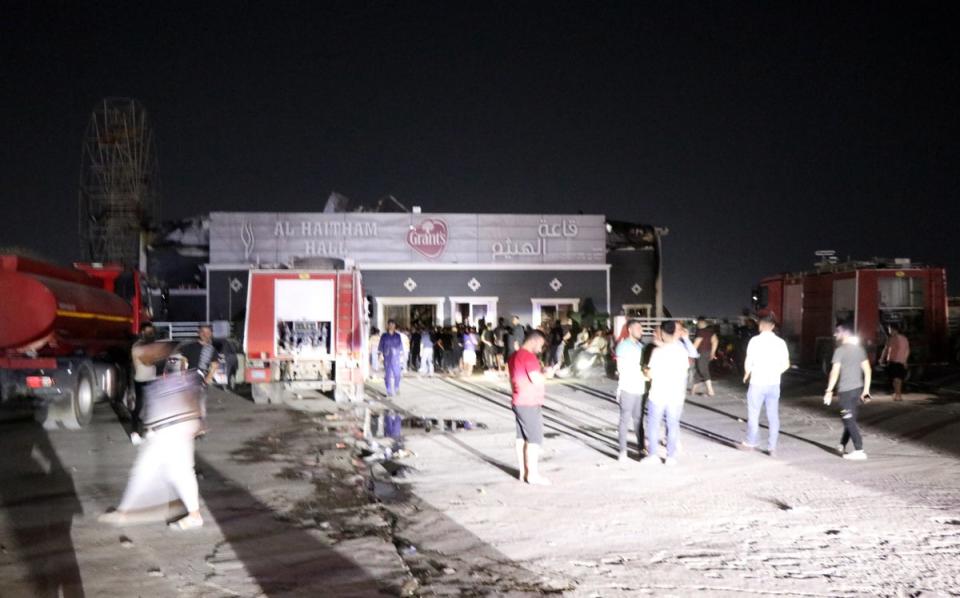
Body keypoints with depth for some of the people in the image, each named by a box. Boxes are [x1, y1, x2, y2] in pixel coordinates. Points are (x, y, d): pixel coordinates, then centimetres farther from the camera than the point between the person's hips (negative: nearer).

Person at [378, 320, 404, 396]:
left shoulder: (398, 335, 7)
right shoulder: (384, 336, 3)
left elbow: (400, 347, 9)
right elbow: (381, 346, 5)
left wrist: (401, 356, 6)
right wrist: (381, 355, -4)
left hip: (396, 357, 1)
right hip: (387, 358, -1)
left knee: (397, 374, -4)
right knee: (388, 374, -2)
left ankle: (396, 389, 18)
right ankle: (389, 391, 5)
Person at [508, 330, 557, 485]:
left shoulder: (514, 356, 13)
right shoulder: (529, 356, -18)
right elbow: (537, 380, -22)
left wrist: (541, 373, 14)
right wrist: (546, 374, -4)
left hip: (518, 402, 10)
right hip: (530, 404, -10)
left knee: (521, 438, 12)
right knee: (534, 439, -3)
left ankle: (523, 472, 17)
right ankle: (533, 474, 1)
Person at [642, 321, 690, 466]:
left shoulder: (658, 351, -14)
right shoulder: (682, 351, -2)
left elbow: (650, 374, -11)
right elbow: (684, 371, 7)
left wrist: (646, 370, 9)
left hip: (658, 394, -3)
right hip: (676, 395, 3)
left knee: (653, 424, 9)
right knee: (673, 425, 11)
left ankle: (652, 455, 10)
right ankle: (671, 456, 13)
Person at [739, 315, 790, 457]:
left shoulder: (755, 340, -10)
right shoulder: (780, 342, 1)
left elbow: (748, 363, -11)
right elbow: (786, 365, 4)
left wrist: (747, 374, 8)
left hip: (758, 383, -3)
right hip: (774, 384, 3)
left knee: (753, 414, 11)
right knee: (773, 416, 8)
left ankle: (750, 443, 21)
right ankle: (772, 447, 7)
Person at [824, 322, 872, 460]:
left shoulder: (840, 351, -11)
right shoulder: (859, 349, 10)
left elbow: (835, 372, -16)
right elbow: (867, 371, 9)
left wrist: (829, 391, -11)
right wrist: (866, 390, 13)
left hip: (845, 391, -7)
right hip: (858, 389, 7)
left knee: (849, 421, -3)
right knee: (850, 419, 17)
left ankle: (859, 451, -8)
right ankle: (842, 445, 28)